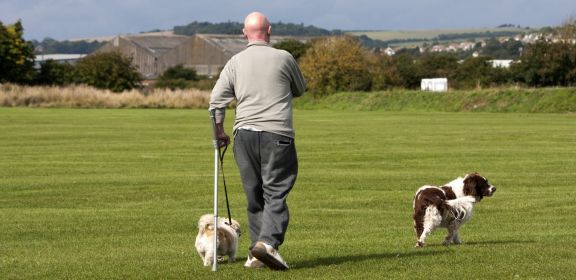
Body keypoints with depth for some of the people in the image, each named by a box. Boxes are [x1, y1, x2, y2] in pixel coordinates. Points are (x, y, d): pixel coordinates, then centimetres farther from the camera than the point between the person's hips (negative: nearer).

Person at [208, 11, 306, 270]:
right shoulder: (283, 58, 2)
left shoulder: (235, 62, 7)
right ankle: (268, 241, -24)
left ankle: (257, 254, 11)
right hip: (277, 133, -3)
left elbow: (216, 100, 5)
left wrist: (219, 132, 17)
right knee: (276, 193, -5)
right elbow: (300, 90, 18)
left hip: (244, 133, 3)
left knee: (254, 195, 11)